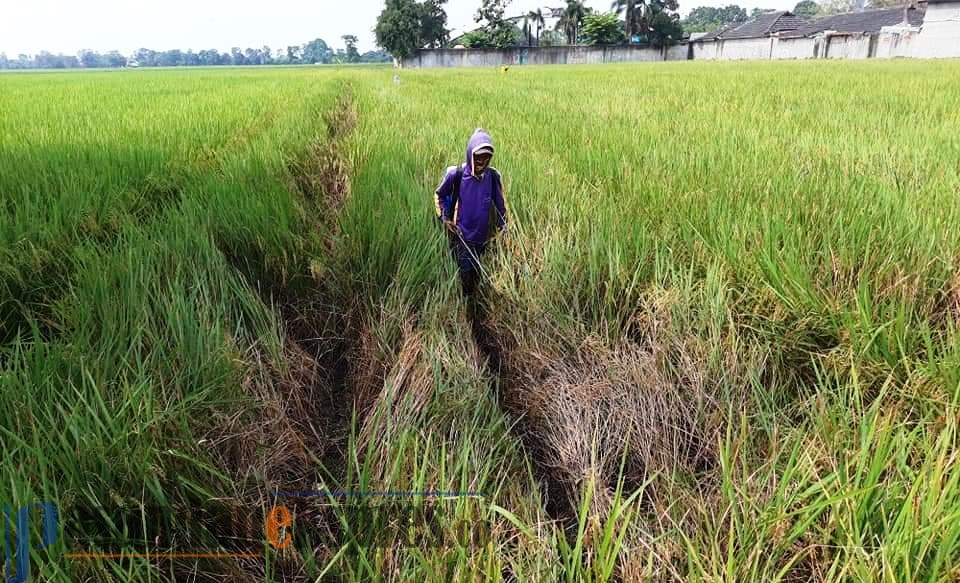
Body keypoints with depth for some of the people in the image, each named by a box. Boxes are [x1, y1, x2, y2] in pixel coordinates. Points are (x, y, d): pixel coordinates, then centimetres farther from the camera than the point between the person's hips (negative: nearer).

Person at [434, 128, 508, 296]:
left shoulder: (493, 176, -8)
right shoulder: (455, 174, -13)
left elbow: (500, 202, 6)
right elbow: (440, 195, 4)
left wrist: (502, 225, 4)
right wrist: (444, 218, -5)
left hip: (482, 236, 2)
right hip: (461, 235, -2)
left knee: (477, 272, 14)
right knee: (465, 272, -3)